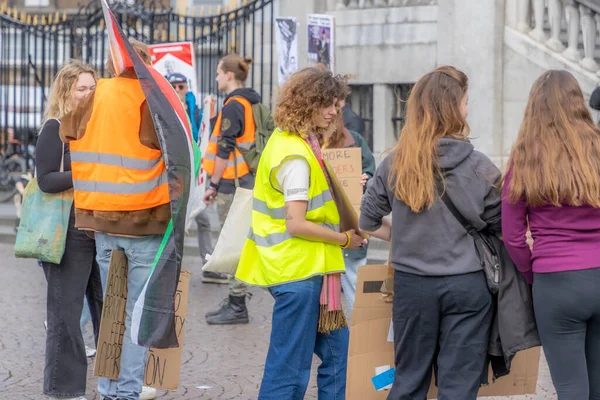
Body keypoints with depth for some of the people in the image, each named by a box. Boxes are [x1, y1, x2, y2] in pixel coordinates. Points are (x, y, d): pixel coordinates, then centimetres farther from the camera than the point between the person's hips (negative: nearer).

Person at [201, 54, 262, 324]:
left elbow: (224, 149, -17)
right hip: (250, 180, 9)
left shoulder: (233, 106, -14)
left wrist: (213, 185, -13)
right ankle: (235, 302, 19)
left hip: (232, 183, -9)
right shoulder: (253, 104, 14)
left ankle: (237, 305, -4)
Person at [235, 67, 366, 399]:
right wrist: (345, 239, -11)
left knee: (334, 346, 16)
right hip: (298, 271, -10)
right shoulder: (295, 155, -19)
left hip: (304, 269, 10)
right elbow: (296, 225, -22)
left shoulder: (286, 141, 11)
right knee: (290, 370, -3)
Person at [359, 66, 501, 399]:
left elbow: (367, 221, 6)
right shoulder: (480, 167, -8)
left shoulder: (395, 164, -3)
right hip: (466, 284, -2)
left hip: (412, 283, 2)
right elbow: (500, 228, 1)